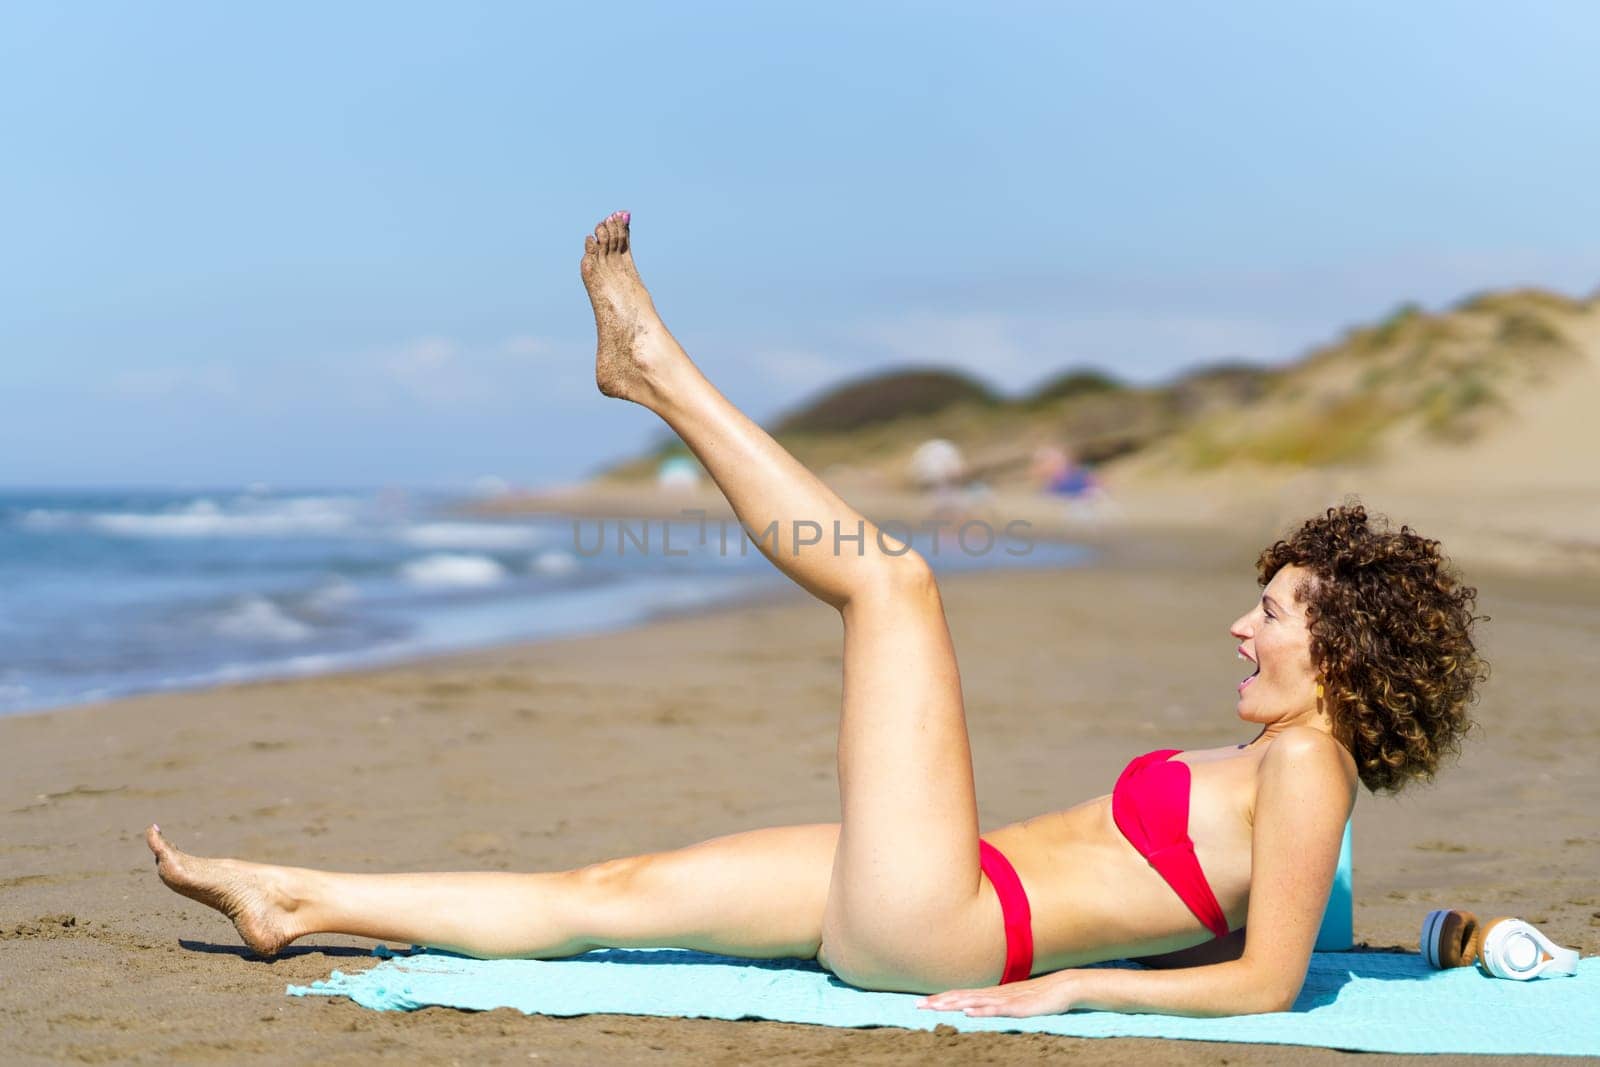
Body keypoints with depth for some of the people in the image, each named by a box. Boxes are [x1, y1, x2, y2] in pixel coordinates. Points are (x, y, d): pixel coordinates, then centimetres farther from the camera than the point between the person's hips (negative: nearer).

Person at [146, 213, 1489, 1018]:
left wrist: (1067, 984, -17)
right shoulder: (1269, 759, 16)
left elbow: (1266, 981, -17)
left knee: (891, 574, -10)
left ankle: (658, 370, 1)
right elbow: (1203, 927, 23)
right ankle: (299, 904, 15)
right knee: (615, 891, 8)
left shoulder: (1305, 767, -10)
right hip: (921, 911, 9)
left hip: (935, 924, -9)